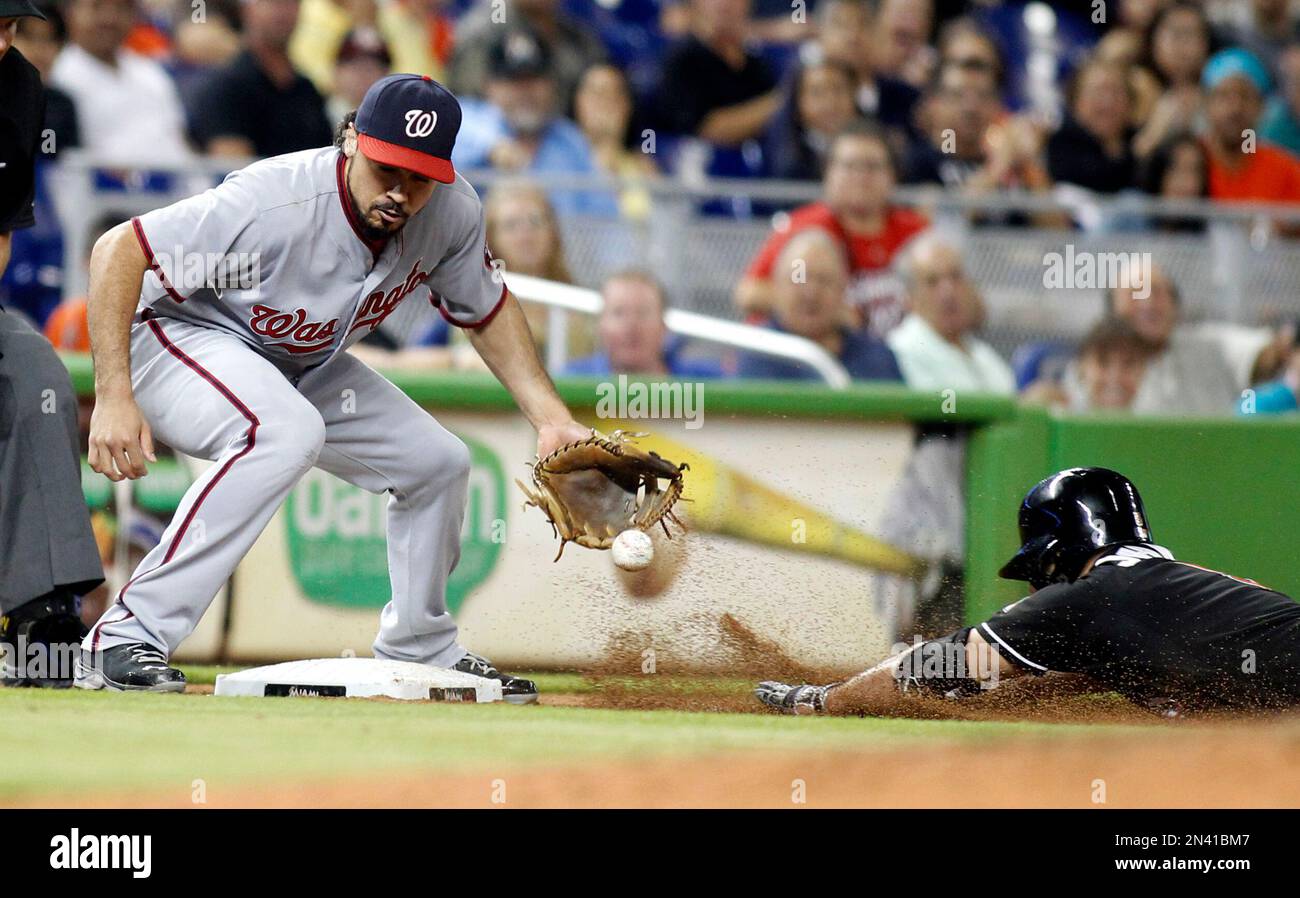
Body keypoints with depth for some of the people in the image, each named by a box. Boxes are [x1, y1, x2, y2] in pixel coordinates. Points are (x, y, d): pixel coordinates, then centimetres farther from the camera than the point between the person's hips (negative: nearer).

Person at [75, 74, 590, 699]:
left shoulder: (452, 213, -16)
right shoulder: (278, 203, -36)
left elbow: (487, 311, 5)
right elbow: (118, 251, -32)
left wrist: (550, 419, -5)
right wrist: (113, 399, -37)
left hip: (302, 366, 8)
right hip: (178, 336, -8)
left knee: (437, 462, 7)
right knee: (287, 432, -36)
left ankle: (419, 654, 32)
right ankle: (122, 642, -34)